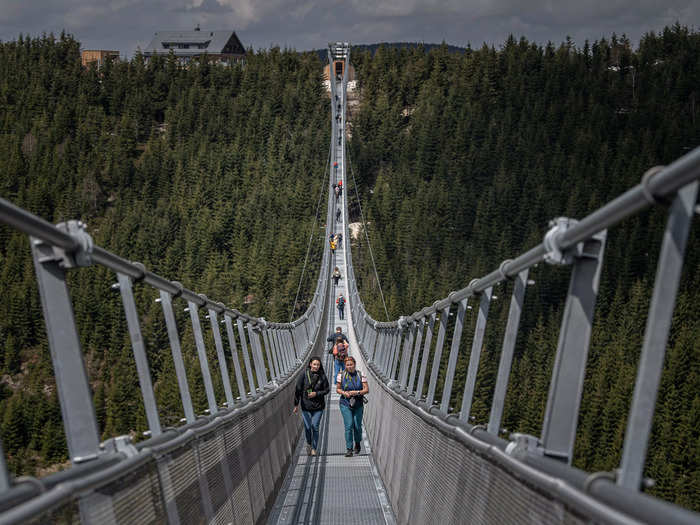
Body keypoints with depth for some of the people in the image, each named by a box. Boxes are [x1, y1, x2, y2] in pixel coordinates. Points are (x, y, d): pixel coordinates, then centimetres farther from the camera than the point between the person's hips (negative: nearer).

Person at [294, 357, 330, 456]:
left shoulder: (322, 376, -4)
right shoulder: (304, 375, -6)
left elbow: (327, 389, 3)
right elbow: (297, 390, -3)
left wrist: (316, 393, -12)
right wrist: (296, 404, -3)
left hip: (318, 407, 0)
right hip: (306, 406, 0)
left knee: (315, 427, -3)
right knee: (307, 427, 2)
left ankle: (314, 449, 12)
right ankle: (309, 443, 31)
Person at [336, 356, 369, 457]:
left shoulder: (361, 375, -3)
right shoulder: (341, 375, -2)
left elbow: (366, 390, -3)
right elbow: (337, 389, 6)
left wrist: (357, 392, -20)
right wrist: (344, 393, -14)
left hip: (358, 404, 1)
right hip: (345, 404, -1)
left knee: (357, 426, 4)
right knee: (348, 426, -9)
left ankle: (357, 443, 33)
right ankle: (349, 450, -4)